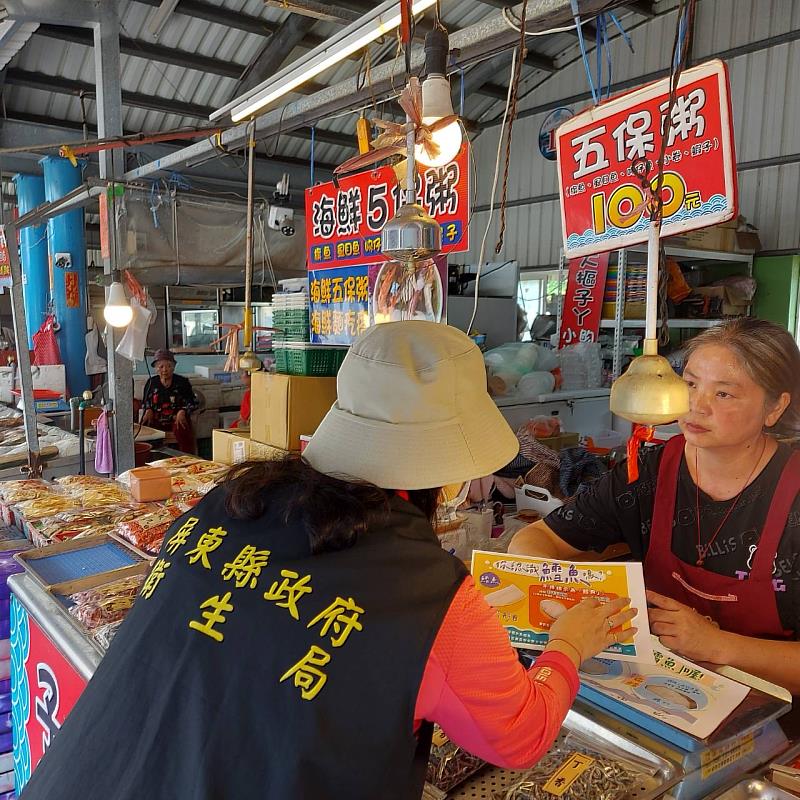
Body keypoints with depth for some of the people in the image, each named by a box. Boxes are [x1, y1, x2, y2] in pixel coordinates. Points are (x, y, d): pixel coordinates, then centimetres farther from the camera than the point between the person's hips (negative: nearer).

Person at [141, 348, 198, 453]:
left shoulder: (182, 382, 4)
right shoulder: (151, 382, 11)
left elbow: (193, 402, 4)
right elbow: (145, 401, 21)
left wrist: (182, 411, -13)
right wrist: (148, 410, -1)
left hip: (177, 418, -2)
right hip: (156, 420, 2)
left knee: (183, 432, -35)